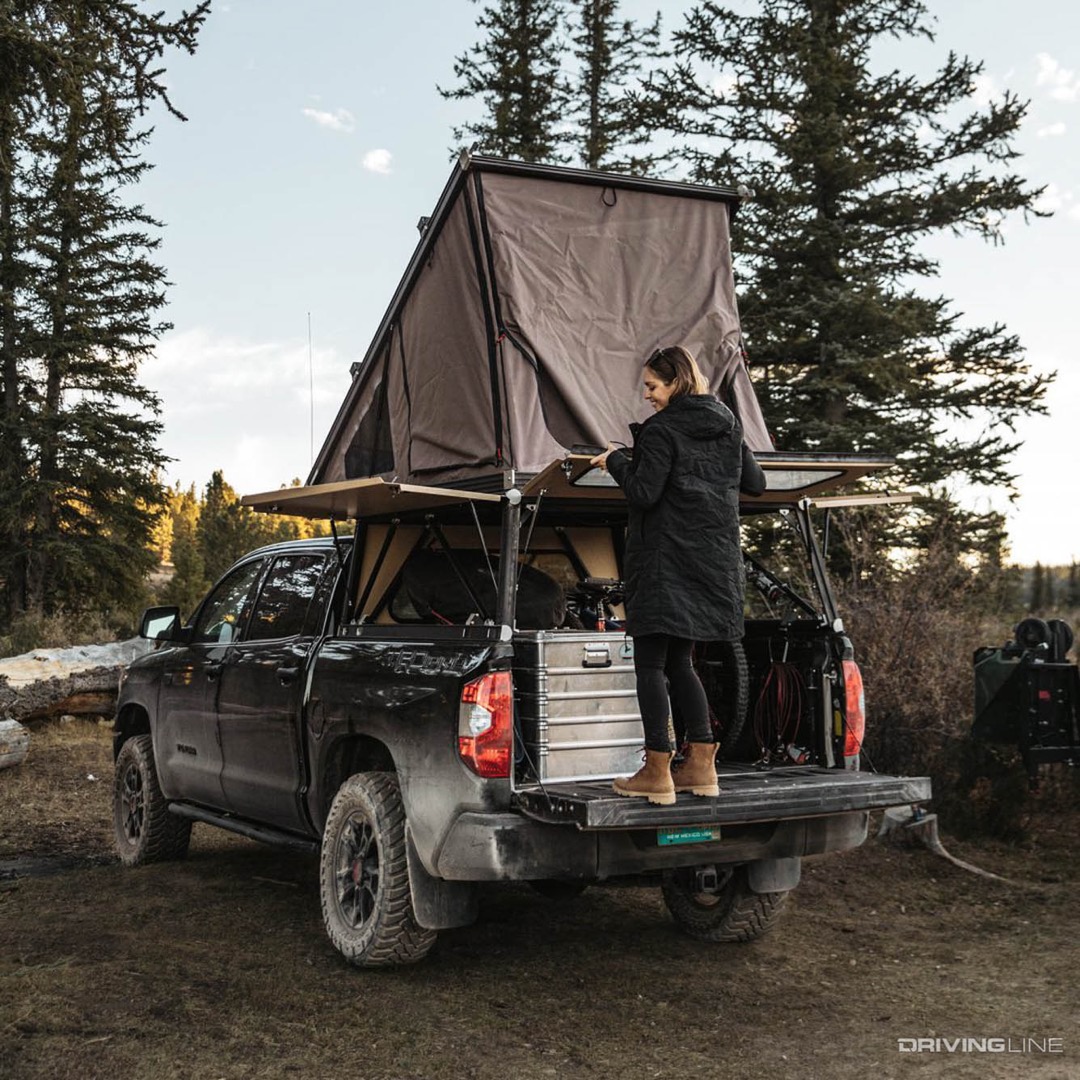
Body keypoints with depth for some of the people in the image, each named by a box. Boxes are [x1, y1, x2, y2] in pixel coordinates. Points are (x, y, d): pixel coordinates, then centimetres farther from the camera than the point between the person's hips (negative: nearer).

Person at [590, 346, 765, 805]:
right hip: (713, 559, 8)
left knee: (650, 664, -2)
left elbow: (643, 493, -16)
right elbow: (754, 483, 17)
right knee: (678, 662, 16)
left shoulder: (661, 429, -11)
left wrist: (615, 460, 0)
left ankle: (657, 773, -3)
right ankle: (701, 767, 14)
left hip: (666, 561, -8)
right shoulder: (728, 426, 11)